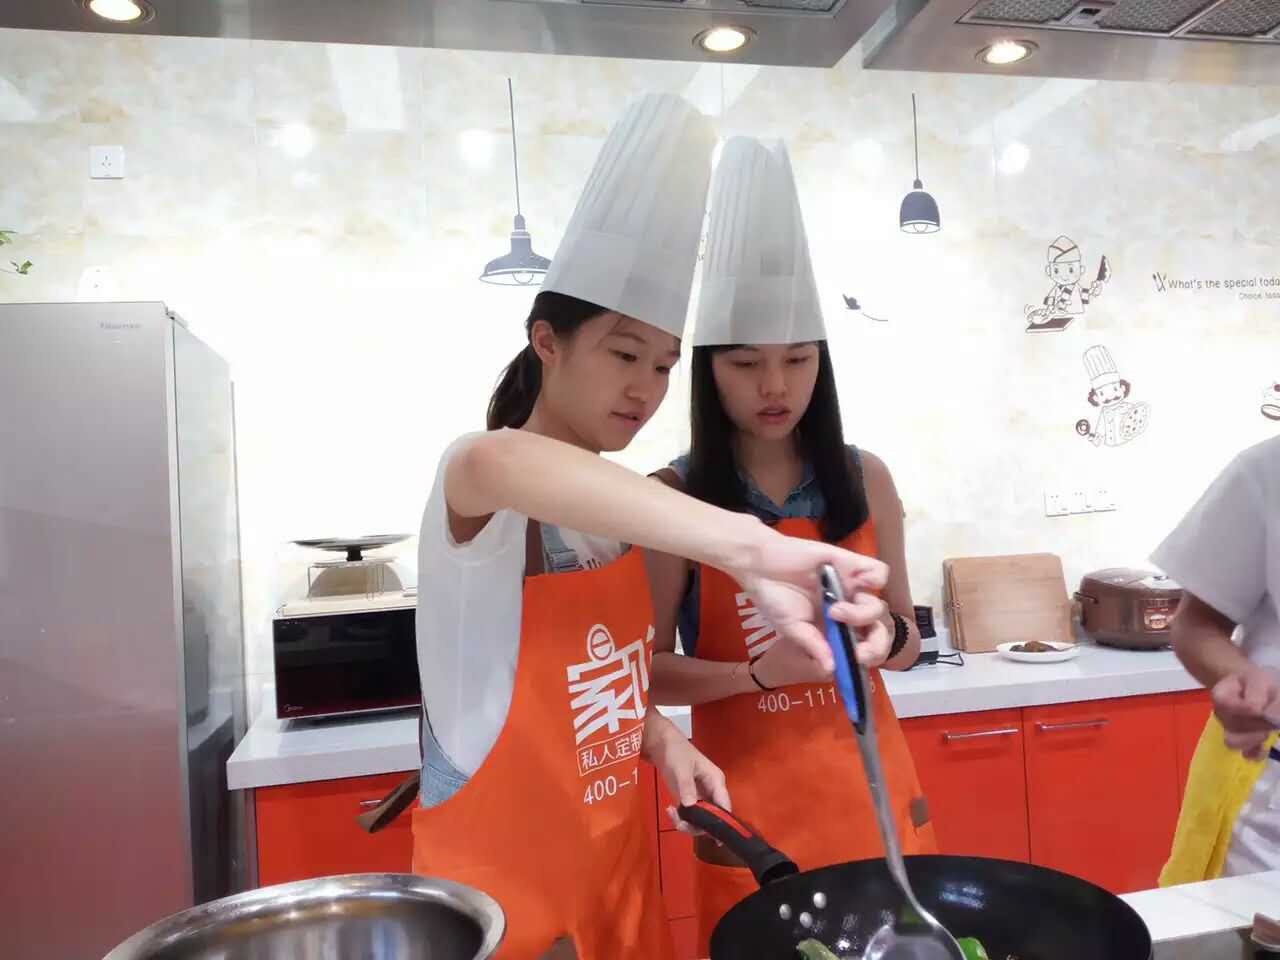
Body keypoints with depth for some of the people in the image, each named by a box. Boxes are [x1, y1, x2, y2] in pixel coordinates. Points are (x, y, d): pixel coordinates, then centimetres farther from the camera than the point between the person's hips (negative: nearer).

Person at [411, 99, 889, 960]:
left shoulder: (617, 505, 1)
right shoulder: (475, 487, -21)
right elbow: (499, 462, -47)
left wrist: (659, 738, -6)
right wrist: (745, 550, -57)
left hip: (619, 863, 6)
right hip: (500, 885, -6)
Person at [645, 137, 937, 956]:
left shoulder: (865, 479, -1)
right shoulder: (673, 497, -10)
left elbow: (908, 640, 7)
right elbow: (646, 669, -8)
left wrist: (883, 636, -14)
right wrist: (762, 672, -22)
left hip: (872, 783, 3)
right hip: (752, 799, -2)